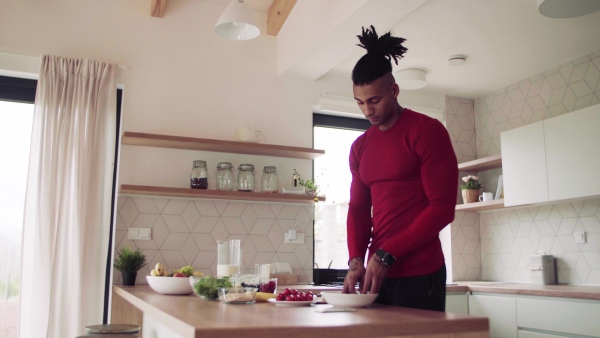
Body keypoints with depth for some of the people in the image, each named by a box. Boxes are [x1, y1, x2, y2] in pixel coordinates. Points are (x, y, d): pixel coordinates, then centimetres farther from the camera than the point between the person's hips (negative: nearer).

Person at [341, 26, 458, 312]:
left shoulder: (427, 131, -6)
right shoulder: (360, 147, 11)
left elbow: (443, 207, -12)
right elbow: (358, 208, 11)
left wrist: (387, 255, -15)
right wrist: (356, 260, -5)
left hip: (420, 274, -5)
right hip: (377, 272, 5)